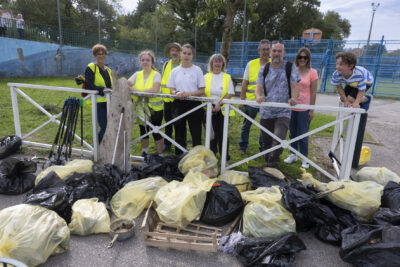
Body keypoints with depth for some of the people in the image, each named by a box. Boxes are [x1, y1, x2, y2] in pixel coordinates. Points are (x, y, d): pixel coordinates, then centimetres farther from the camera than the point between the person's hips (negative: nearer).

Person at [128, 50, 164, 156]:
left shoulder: (156, 74, -6)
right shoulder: (137, 74, 8)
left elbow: (155, 89, -22)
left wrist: (140, 91, -19)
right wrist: (133, 90, -20)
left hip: (155, 108, -4)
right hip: (141, 107, 5)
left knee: (156, 131, 1)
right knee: (143, 130, 15)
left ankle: (160, 154, 15)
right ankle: (144, 152, 33)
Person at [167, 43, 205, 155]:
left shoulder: (197, 70, 1)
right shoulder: (175, 71, 9)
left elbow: (201, 91, -2)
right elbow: (171, 89, 7)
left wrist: (189, 93, -18)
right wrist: (177, 93, -15)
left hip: (194, 104, -3)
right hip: (179, 104, 3)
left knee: (196, 134, 0)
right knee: (179, 134, 10)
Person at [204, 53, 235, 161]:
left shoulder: (227, 77, 4)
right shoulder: (206, 77, 8)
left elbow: (230, 93, -5)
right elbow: (202, 92, 4)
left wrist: (219, 103, -18)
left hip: (223, 109, -1)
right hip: (209, 109, 2)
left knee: (222, 132, -2)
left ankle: (225, 155, 10)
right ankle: (212, 153, 24)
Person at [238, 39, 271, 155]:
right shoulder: (251, 64, 4)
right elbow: (244, 83, 4)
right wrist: (242, 100, -1)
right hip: (251, 100, 1)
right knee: (246, 125, 10)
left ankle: (263, 148, 25)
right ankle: (242, 147, 26)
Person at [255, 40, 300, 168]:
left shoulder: (290, 67, 3)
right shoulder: (264, 69, 10)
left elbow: (294, 86, -4)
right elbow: (259, 86, 0)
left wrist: (293, 98, -26)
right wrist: (259, 96, -23)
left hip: (283, 112, -3)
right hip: (266, 112, 3)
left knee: (279, 138, -21)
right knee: (266, 141, 9)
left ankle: (272, 162, -5)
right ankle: (268, 162, 28)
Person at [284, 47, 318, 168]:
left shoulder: (312, 73, -4)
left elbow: (313, 93, -4)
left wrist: (312, 110, -6)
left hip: (304, 108, -3)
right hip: (291, 107, 4)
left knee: (303, 134, 2)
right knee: (292, 133, 13)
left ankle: (304, 158, 16)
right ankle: (293, 155, 27)